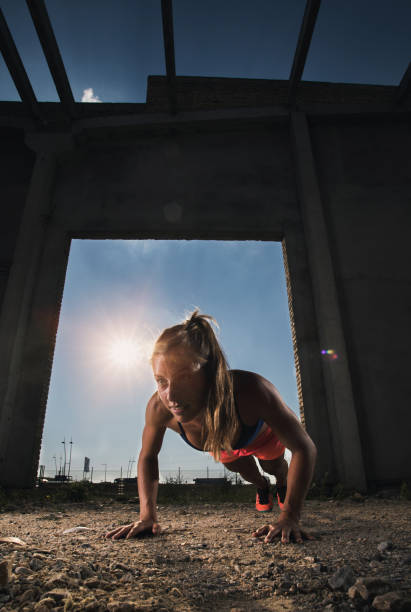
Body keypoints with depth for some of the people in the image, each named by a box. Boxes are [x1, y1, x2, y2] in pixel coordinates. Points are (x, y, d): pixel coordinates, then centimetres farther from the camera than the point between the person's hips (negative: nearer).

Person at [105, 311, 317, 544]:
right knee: (244, 471, 28)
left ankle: (283, 484, 65)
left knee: (275, 467, 28)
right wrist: (148, 516, -25)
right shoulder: (159, 408, -42)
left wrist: (289, 517, -41)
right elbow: (148, 457, -19)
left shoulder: (251, 390, -51)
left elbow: (304, 448, -39)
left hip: (262, 434, -1)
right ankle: (262, 487, 64)